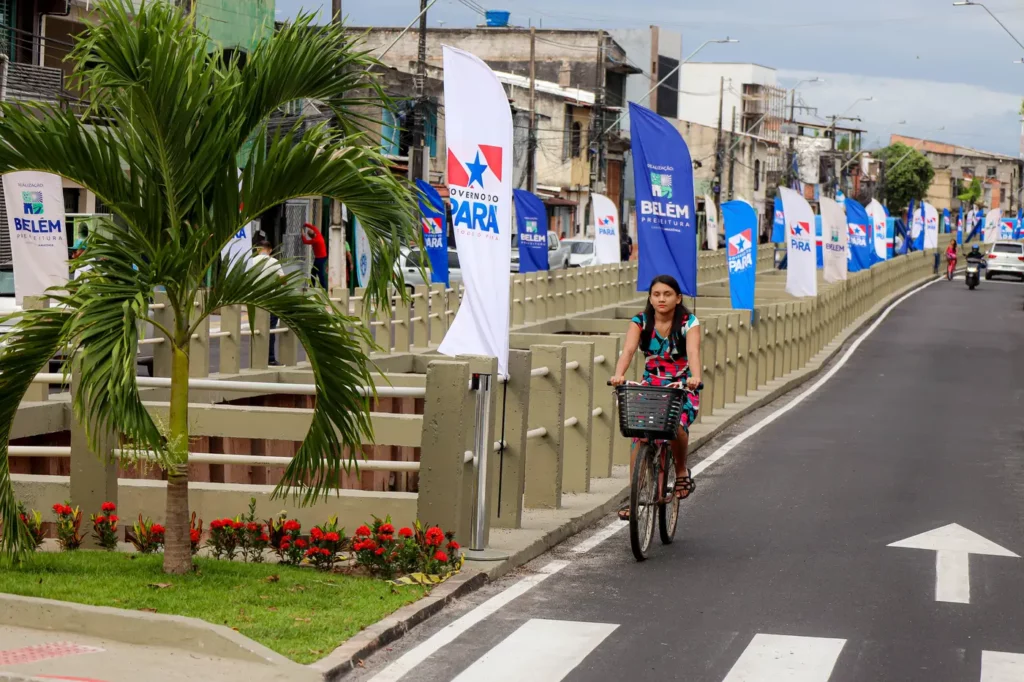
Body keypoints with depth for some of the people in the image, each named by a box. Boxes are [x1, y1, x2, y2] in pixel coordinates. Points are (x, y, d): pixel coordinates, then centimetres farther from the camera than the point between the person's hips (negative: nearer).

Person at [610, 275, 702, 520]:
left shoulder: (689, 323, -10)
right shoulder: (640, 322, -5)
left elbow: (693, 351, -28)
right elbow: (628, 350, -22)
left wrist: (695, 377, -49)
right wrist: (619, 374, -43)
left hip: (682, 389, -2)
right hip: (650, 388, 2)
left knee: (676, 426, -30)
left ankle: (682, 472, -1)